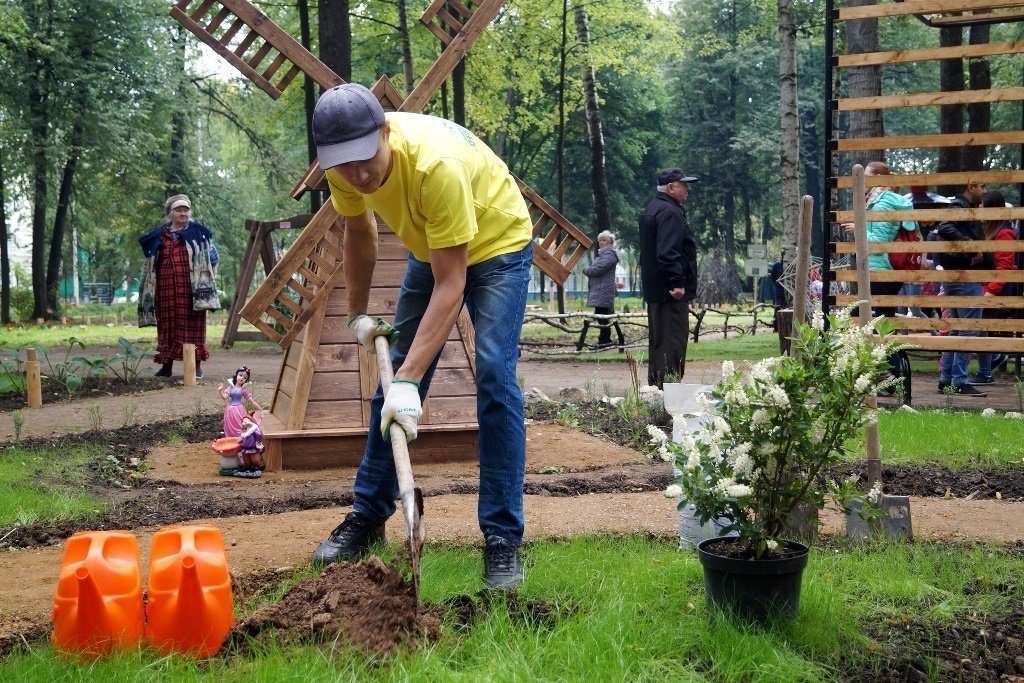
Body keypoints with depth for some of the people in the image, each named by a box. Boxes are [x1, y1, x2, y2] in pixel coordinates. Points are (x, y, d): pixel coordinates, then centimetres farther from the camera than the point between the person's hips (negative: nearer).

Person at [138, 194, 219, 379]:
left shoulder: (199, 233, 7)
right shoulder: (159, 236, 14)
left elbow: (212, 258, 8)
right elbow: (150, 263, 20)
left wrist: (203, 279, 0)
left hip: (191, 288, -2)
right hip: (166, 289, 2)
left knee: (192, 325, -4)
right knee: (168, 325, 3)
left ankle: (197, 365, 1)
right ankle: (167, 365, 9)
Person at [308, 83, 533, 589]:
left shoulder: (436, 164, -41)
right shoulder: (346, 167, -21)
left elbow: (450, 286, -39)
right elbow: (359, 233, 3)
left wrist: (410, 379, -43)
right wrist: (357, 315, 4)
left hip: (496, 244, -6)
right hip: (430, 248, 6)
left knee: (494, 376, -19)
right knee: (393, 376, 5)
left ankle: (502, 538, -12)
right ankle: (368, 516, 19)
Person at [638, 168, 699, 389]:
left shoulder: (650, 210, 17)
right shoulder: (670, 213, -16)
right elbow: (668, 253, -26)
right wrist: (678, 282, -25)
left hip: (654, 289, 11)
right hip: (671, 293, -11)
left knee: (657, 341, 16)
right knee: (673, 343, -8)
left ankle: (655, 387, 22)